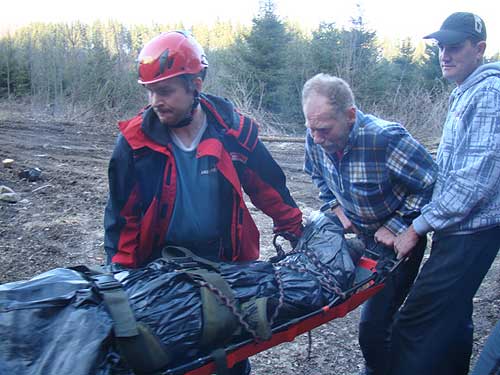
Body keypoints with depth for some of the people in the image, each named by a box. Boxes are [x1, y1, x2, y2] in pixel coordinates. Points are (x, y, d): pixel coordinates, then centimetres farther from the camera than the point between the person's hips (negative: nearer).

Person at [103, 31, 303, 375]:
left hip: (227, 261, 1)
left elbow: (269, 188, 3)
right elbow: (122, 217, -4)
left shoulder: (232, 129, -10)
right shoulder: (137, 141, -11)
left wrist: (297, 232, 8)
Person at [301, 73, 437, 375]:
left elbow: (432, 185, -21)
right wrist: (336, 206, -5)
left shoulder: (387, 138, -32)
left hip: (399, 238, -6)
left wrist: (396, 227, -21)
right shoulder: (316, 138, -14)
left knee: (374, 325, -8)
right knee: (381, 314, 21)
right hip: (364, 236, 6)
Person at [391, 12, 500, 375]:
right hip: (460, 230, 10)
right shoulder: (466, 93, 16)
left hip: (470, 234, -10)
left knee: (415, 324, -8)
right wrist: (427, 220, 18)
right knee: (451, 318, 19)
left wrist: (418, 227, -17)